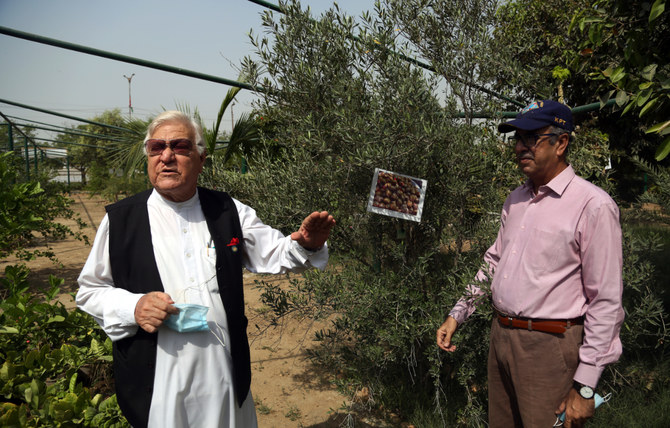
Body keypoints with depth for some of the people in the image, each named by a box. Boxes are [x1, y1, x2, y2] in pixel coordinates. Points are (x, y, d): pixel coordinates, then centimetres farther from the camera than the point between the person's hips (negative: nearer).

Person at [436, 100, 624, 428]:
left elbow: (606, 302, -14)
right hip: (500, 337, 7)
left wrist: (584, 388, -14)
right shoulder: (516, 200, 10)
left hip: (549, 348, -7)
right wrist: (457, 315, 15)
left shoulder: (592, 205, -14)